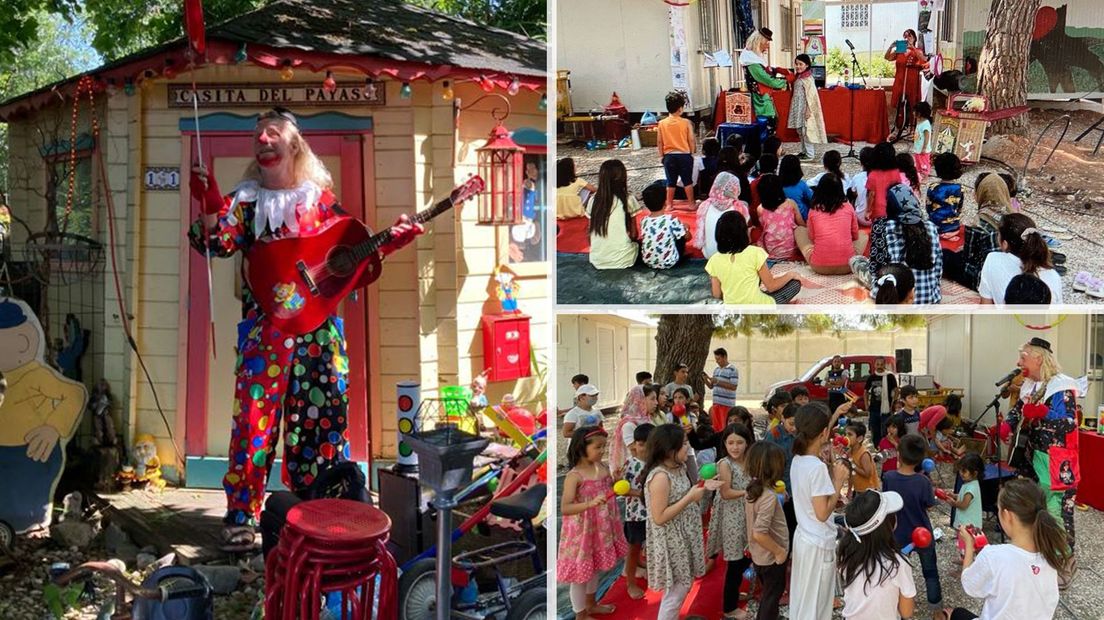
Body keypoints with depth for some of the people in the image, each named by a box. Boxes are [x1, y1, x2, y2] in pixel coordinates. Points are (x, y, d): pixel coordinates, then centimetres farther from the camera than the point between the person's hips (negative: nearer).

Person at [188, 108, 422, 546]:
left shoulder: (320, 197, 11)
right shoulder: (245, 200, 7)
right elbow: (218, 244, -9)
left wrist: (391, 242, 1)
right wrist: (209, 208, -26)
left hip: (319, 325, 2)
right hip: (265, 326, -2)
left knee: (323, 415, 6)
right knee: (256, 414, -8)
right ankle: (241, 516, -4)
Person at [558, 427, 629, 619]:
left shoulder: (603, 468, -1)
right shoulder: (574, 476, -23)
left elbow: (610, 491, 17)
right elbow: (564, 508, -30)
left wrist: (616, 480, -2)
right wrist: (591, 503, -42)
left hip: (601, 528, 7)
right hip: (582, 530, -7)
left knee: (595, 567, 23)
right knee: (581, 571, 8)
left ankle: (591, 604, 44)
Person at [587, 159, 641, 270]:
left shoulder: (593, 201, 1)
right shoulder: (628, 200, -9)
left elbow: (590, 230, 7)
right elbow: (634, 234, -5)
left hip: (597, 261, 4)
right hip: (622, 260, -4)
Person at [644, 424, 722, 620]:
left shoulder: (678, 468, 2)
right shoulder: (660, 477, -27)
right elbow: (659, 517, -27)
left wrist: (702, 487, 1)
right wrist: (690, 497, -25)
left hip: (682, 538, 9)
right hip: (671, 543, -9)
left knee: (683, 587, 21)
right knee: (675, 593, 2)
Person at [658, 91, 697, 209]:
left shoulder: (662, 123, -4)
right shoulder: (686, 122, -10)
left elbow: (659, 142, 0)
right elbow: (691, 140, -7)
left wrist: (661, 155, 11)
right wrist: (692, 153, 7)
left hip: (669, 156, 2)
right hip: (684, 155, -2)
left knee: (671, 182, 10)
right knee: (688, 181, 9)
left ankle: (669, 204, 13)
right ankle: (691, 203, 14)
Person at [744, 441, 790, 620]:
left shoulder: (753, 489, -3)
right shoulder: (769, 496, -29)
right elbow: (759, 533, -34)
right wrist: (779, 551, -21)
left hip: (759, 555, 8)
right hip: (771, 558, -8)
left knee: (767, 595, 25)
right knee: (771, 598, 10)